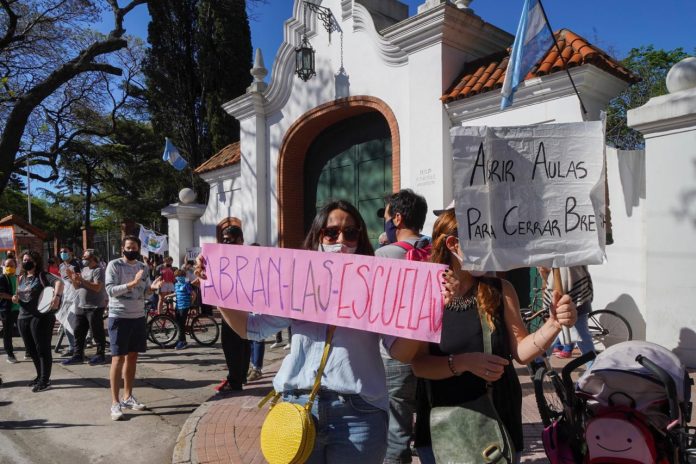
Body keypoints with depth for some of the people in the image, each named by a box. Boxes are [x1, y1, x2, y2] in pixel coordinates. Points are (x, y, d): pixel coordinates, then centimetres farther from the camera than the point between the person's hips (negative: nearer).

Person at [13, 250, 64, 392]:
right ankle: (40, 376, 29)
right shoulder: (21, 278, 16)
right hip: (23, 318, 8)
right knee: (31, 350, 15)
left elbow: (59, 282, -25)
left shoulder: (42, 276, -8)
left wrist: (56, 296, -42)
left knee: (42, 350, -3)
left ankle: (45, 380, 5)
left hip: (41, 317, -8)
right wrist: (16, 298, 3)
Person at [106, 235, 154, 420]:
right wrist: (132, 283, -27)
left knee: (132, 357, 12)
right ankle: (115, 403, 3)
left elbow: (146, 291, 10)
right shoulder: (114, 265, -7)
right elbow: (110, 290, -17)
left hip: (138, 317, 6)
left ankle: (128, 397, 24)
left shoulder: (143, 267, 9)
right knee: (118, 358, -3)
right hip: (119, 317, -6)